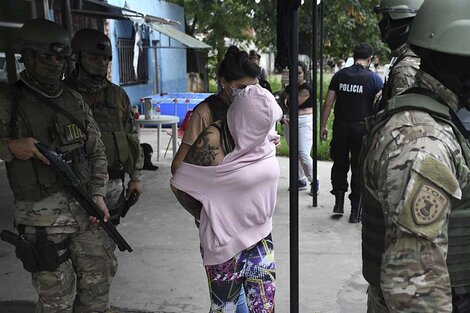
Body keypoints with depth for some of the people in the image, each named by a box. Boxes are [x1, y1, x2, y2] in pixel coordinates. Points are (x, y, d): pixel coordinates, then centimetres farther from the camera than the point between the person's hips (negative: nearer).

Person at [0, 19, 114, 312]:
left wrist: (98, 195, 0)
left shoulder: (75, 100, 10)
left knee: (98, 281, 12)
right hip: (42, 216, -4)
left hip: (86, 209, 4)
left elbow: (97, 151, 11)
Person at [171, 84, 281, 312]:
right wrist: (208, 217, 0)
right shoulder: (214, 139, -19)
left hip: (260, 239, 5)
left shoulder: (264, 140, 0)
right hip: (225, 242, -5)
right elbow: (179, 184, -12)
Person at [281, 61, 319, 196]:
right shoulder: (289, 87, 12)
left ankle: (314, 181, 5)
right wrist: (282, 117, -7)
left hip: (304, 122, -7)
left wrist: (286, 100, 5)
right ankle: (301, 181, 24)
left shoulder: (307, 88, -10)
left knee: (303, 154, -14)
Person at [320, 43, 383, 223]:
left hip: (341, 127, 2)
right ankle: (355, 212, 13)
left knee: (339, 164, 19)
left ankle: (339, 202, 14)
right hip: (362, 128, -2)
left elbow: (328, 104, 1)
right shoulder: (374, 78, -5)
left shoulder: (340, 75, 2)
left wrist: (323, 126, 7)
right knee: (359, 169, 7)